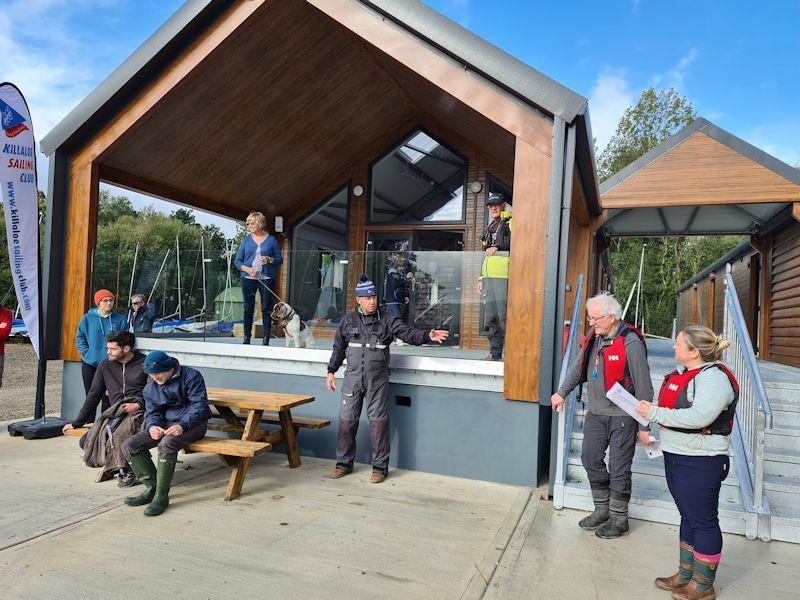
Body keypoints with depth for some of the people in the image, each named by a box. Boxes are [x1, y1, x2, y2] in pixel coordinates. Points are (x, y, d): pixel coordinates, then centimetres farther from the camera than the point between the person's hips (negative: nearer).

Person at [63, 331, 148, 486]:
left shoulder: (146, 364, 1)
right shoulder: (105, 366, 16)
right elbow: (93, 396, 20)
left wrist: (139, 404, -15)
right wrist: (77, 422, 17)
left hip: (139, 411, -4)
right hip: (115, 412, 5)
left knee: (119, 434, -34)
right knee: (87, 441, -23)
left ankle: (125, 471, -9)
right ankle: (110, 465, 3)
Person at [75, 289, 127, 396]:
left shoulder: (120, 320, 0)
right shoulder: (87, 318, 0)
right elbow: (79, 337, 6)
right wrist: (86, 353, -5)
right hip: (90, 364, 1)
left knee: (108, 397, 1)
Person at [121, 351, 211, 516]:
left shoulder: (191, 376, -11)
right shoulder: (150, 388, 10)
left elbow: (200, 405, -16)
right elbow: (152, 413, 11)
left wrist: (183, 425, -30)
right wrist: (152, 426, -15)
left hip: (193, 423, -7)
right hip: (165, 423, 7)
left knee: (166, 444, -35)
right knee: (129, 446, -8)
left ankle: (161, 496, -25)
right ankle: (152, 488, -4)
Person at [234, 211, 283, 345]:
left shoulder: (271, 240, 5)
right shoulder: (246, 240, 10)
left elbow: (280, 259, 6)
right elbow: (238, 260, 9)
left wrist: (270, 260, -14)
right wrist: (247, 269, -10)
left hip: (267, 279, -2)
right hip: (248, 279, 2)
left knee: (266, 310, -2)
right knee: (248, 309, 5)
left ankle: (266, 340, 3)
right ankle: (246, 339, 14)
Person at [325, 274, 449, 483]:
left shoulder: (387, 319, 1)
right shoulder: (348, 320, 7)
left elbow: (408, 334, -8)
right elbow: (338, 348, 14)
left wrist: (428, 335, -26)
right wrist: (331, 371, 12)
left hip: (378, 380, -2)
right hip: (352, 378, 2)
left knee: (378, 420, 2)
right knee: (347, 419, 8)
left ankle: (380, 466, 15)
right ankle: (344, 462, 24)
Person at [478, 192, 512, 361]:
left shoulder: (510, 222, 2)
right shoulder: (489, 229, 25)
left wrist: (498, 247, -9)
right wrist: (481, 278, 23)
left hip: (503, 275, -8)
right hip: (489, 277, 8)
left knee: (504, 315, -10)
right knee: (490, 316, 8)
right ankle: (495, 352, 15)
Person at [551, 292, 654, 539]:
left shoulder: (630, 342, -18)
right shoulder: (594, 335, 4)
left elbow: (643, 386, -15)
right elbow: (578, 365, 18)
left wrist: (643, 426, -12)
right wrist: (562, 392, 23)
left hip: (622, 416, -7)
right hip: (596, 412, 7)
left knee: (618, 468, 4)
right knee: (590, 458, 11)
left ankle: (618, 519, 21)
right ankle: (602, 509, 29)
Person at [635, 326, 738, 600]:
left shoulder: (714, 378, -20)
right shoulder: (684, 372, 10)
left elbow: (698, 417, -31)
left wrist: (655, 413, -24)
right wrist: (649, 409, 3)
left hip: (700, 463, -10)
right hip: (677, 457, 10)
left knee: (703, 521, 5)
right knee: (688, 517, 19)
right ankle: (685, 575, 33)